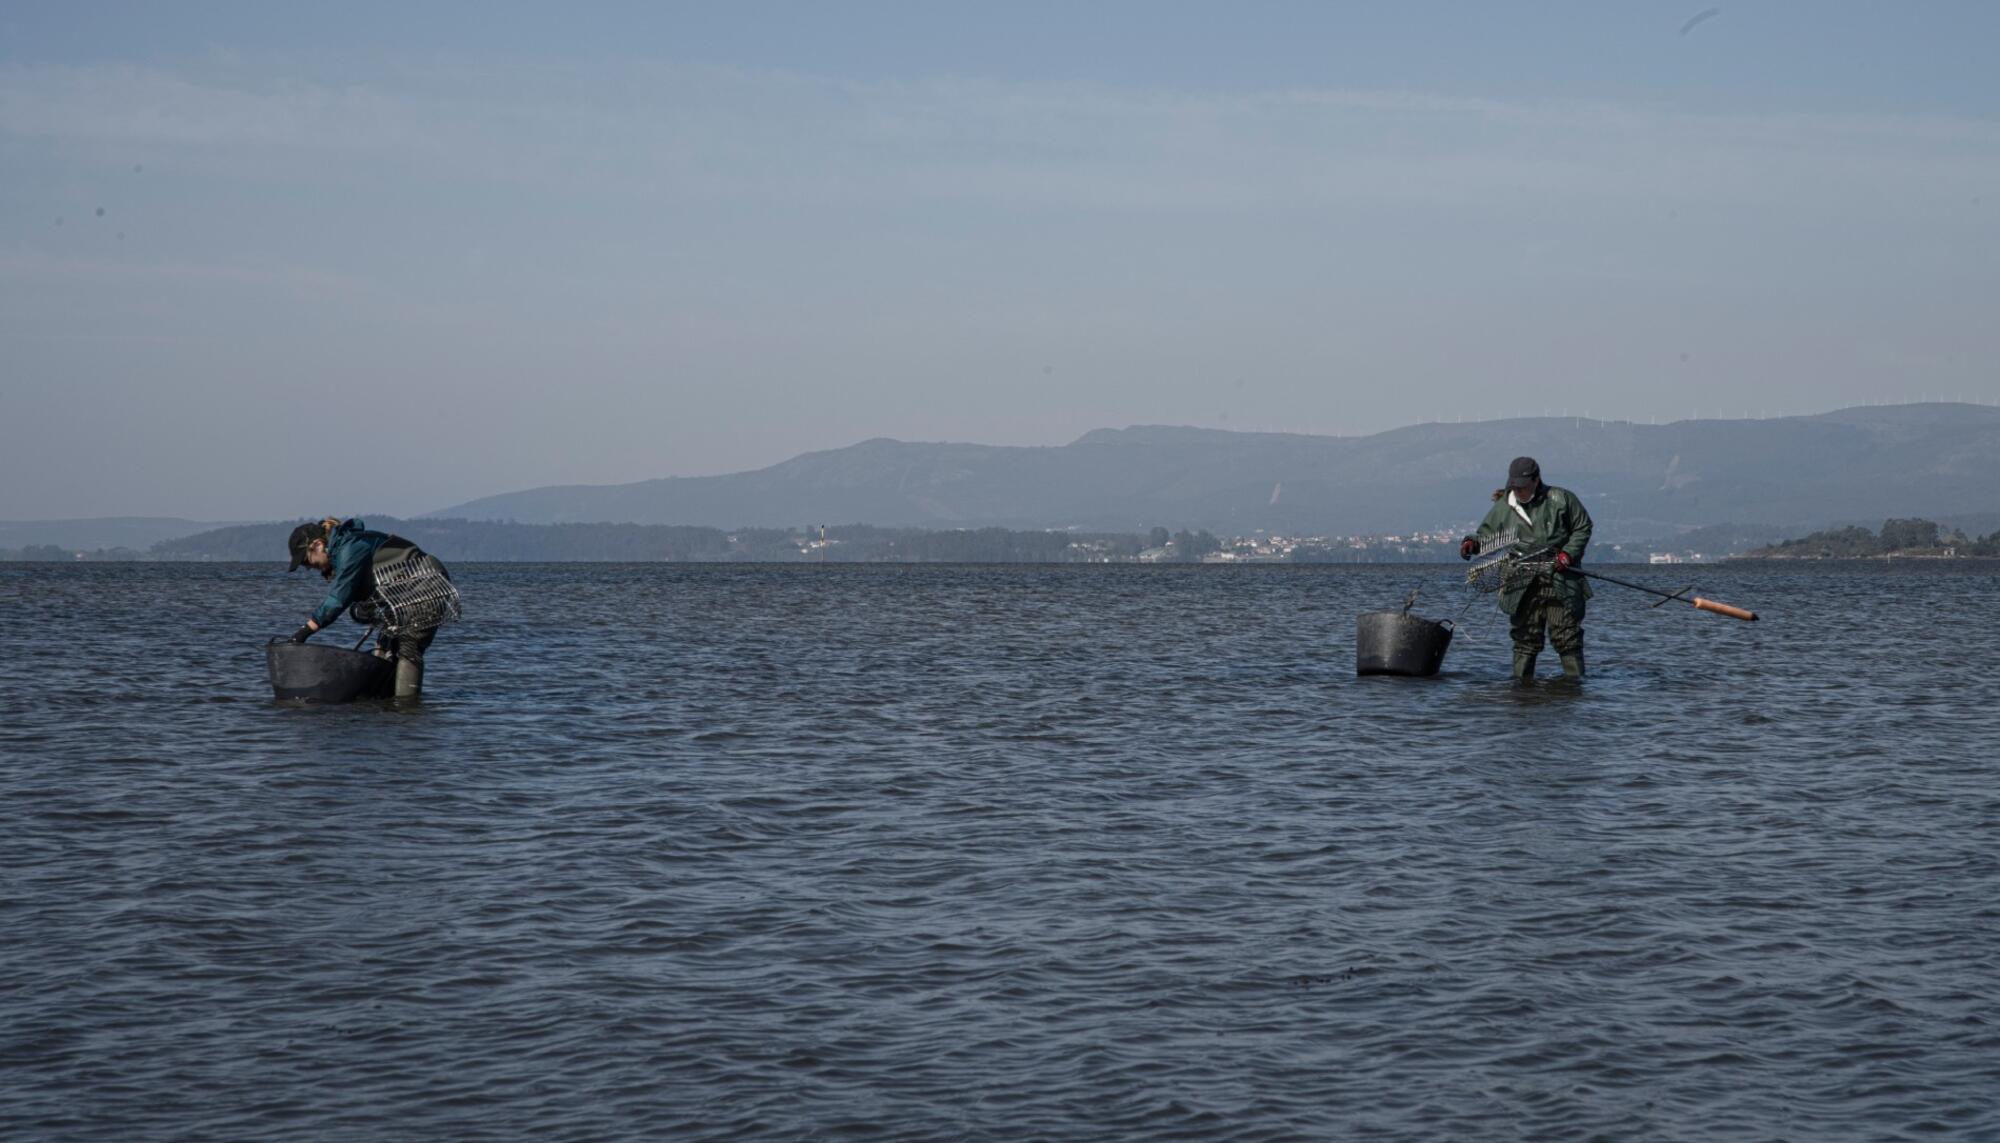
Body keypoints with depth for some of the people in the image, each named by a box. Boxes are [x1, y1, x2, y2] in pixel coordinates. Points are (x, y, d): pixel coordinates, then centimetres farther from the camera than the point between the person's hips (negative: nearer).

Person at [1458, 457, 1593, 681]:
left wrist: (1569, 553, -7)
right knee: (1525, 639, 2)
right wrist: (1472, 543, -11)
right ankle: (1521, 681, 9)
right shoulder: (1502, 508, 6)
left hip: (1561, 583, -2)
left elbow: (1583, 528, 7)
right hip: (1523, 586, 2)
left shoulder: (1561, 499, 0)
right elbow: (1487, 535, 11)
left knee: (1567, 637, 0)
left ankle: (1574, 680, 9)